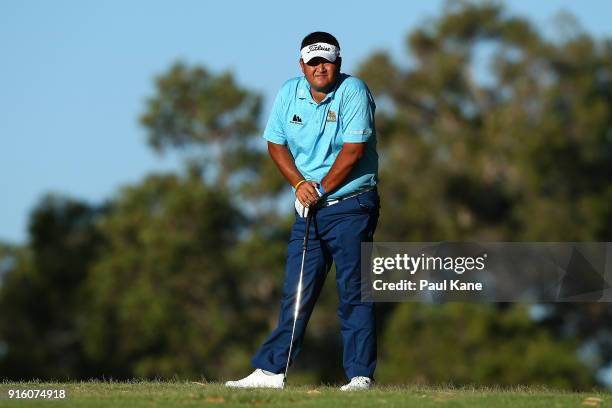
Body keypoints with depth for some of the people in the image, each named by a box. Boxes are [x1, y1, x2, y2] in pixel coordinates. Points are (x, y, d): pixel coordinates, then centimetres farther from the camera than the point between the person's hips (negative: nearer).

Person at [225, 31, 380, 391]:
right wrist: (299, 183, -4)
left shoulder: (354, 91, -11)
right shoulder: (289, 93, 6)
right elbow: (276, 143, 10)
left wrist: (321, 190, -11)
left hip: (351, 205, -5)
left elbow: (354, 149, -16)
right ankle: (271, 371, 7)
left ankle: (361, 375, -4)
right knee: (296, 293, 6)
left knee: (354, 293, -7)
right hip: (308, 209, 5)